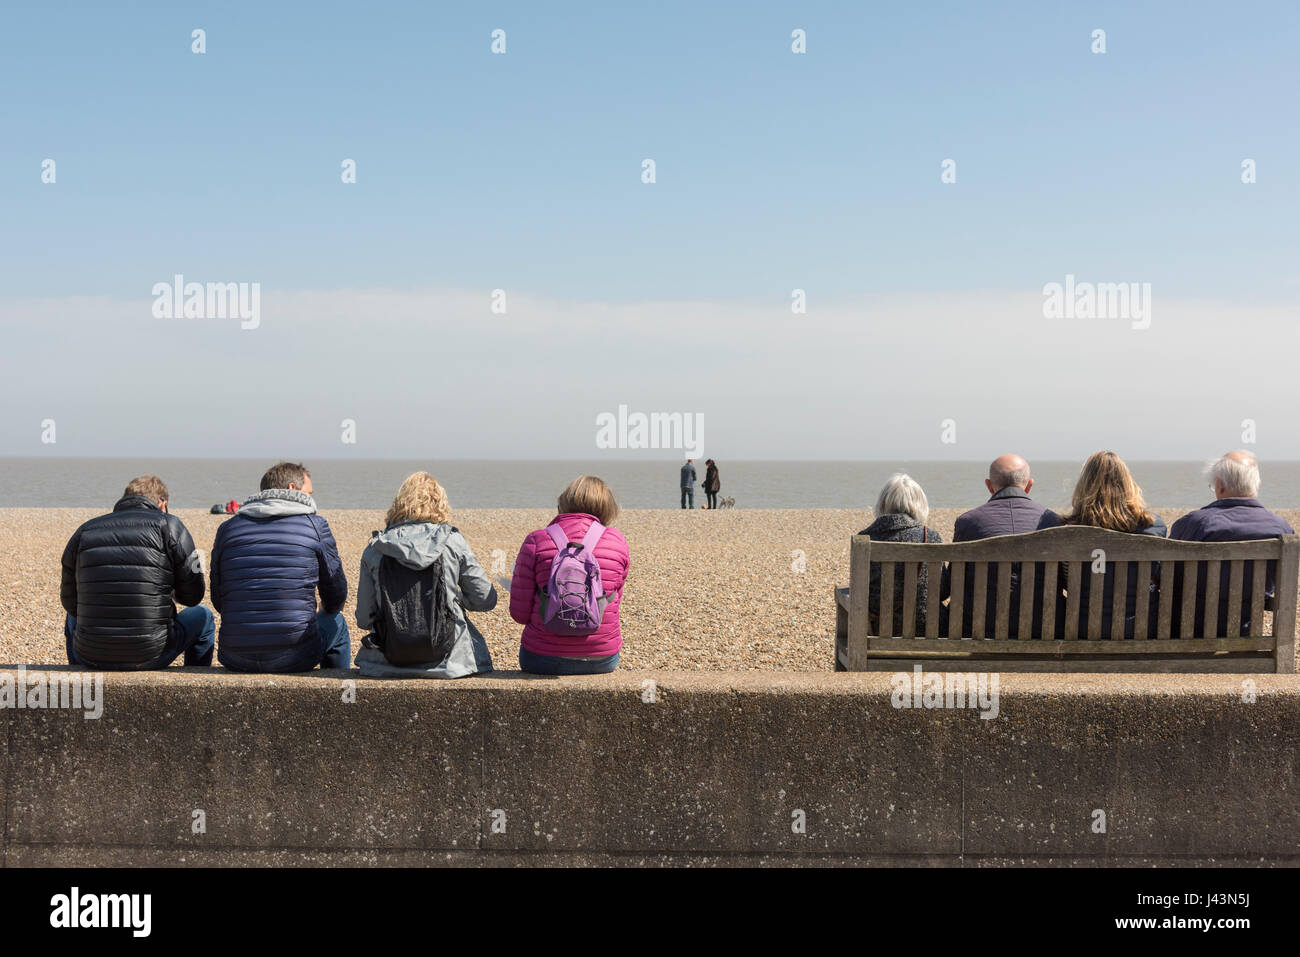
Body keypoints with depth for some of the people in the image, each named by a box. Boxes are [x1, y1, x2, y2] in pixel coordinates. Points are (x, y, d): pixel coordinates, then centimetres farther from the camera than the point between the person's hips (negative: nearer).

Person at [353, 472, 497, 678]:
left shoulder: (374, 549, -2)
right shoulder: (453, 541, -6)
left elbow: (364, 619, 0)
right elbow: (486, 599, -1)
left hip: (388, 665, 2)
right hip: (447, 663, -2)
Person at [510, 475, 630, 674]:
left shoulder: (536, 540, -5)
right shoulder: (617, 540, 2)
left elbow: (519, 613, -4)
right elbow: (613, 602, 9)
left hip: (543, 662, -2)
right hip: (602, 662, 2)